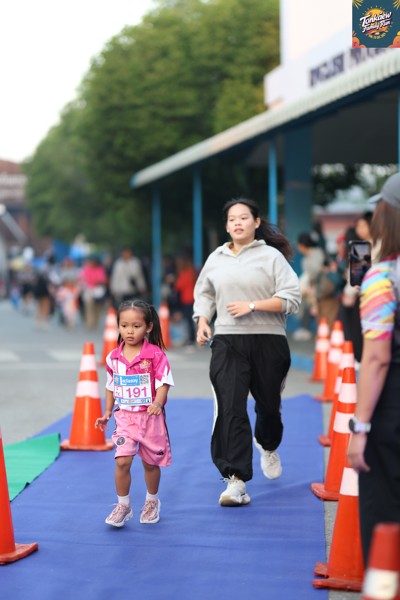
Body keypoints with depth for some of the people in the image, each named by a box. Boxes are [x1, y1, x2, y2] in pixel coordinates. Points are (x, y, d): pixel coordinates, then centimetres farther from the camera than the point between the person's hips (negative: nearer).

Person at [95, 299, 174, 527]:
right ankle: (123, 506, 4)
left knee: (151, 463, 12)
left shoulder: (155, 355, -11)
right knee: (122, 461, -12)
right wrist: (107, 413, 14)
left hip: (150, 417, -2)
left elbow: (163, 383, -14)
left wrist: (157, 403, -32)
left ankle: (152, 502, 35)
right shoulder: (114, 358, 1)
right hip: (125, 416, 2)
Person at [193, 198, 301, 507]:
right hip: (227, 343, 2)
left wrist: (252, 306, -15)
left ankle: (268, 447, 49)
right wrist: (202, 322, 6)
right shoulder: (216, 258, 11)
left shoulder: (272, 256, -1)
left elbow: (291, 298, -8)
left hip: (268, 342, -1)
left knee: (268, 405, 14)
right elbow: (203, 293, 23)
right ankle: (236, 481, -14)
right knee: (230, 409, -12)